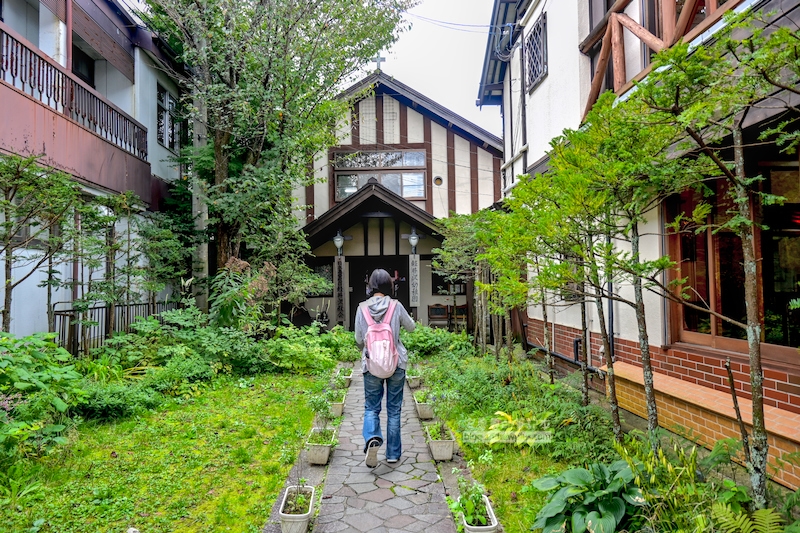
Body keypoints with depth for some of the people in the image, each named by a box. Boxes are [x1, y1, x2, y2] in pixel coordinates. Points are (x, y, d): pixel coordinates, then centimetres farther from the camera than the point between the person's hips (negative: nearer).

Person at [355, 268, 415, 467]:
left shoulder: (362, 308, -6)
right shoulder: (396, 306, -7)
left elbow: (358, 339, 2)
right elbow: (411, 327, 9)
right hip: (396, 363, 0)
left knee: (371, 407, 12)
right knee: (394, 409, 11)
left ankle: (372, 438, -15)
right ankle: (393, 453, 18)